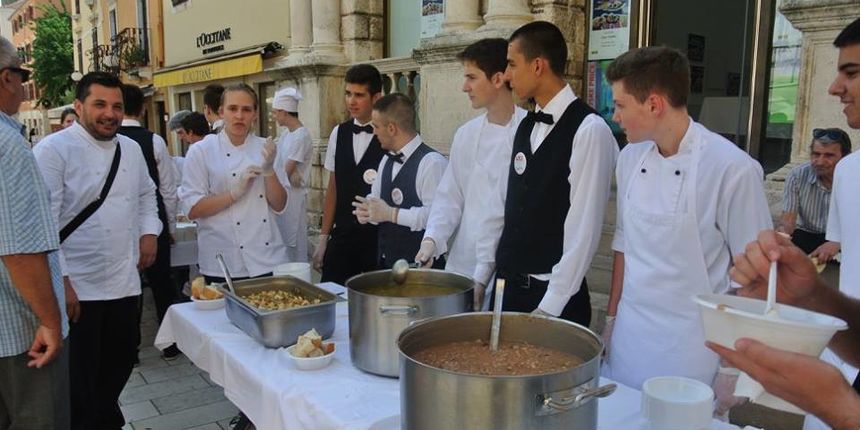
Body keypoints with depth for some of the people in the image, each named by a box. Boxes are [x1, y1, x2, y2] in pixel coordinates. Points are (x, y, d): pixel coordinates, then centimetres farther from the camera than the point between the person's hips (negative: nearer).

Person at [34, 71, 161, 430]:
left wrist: (149, 232, 5)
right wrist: (60, 281, -19)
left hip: (125, 281, 7)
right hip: (76, 287, -6)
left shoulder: (131, 149, 9)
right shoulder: (54, 150, -11)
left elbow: (145, 195, 23)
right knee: (78, 379, 4)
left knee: (120, 362, 19)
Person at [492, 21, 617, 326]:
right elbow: (504, 206, 10)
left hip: (556, 297, -7)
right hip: (508, 286, 7)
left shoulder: (589, 130, -15)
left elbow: (584, 227, -18)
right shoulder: (525, 127, 7)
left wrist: (551, 305, -16)